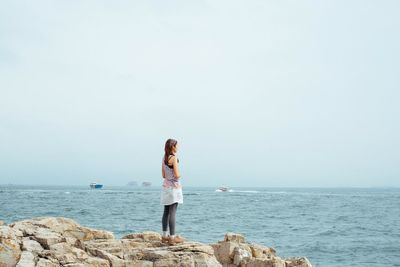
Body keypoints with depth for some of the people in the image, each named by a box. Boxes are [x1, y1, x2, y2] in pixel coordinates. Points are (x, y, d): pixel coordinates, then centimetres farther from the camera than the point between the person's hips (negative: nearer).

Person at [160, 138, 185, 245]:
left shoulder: (164, 158, 10)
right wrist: (179, 175, 2)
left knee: (166, 212, 11)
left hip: (166, 186, 8)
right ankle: (172, 237, -4)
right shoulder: (173, 158, -14)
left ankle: (165, 236, 16)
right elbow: (177, 175, -18)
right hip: (174, 187, -8)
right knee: (172, 212, -6)